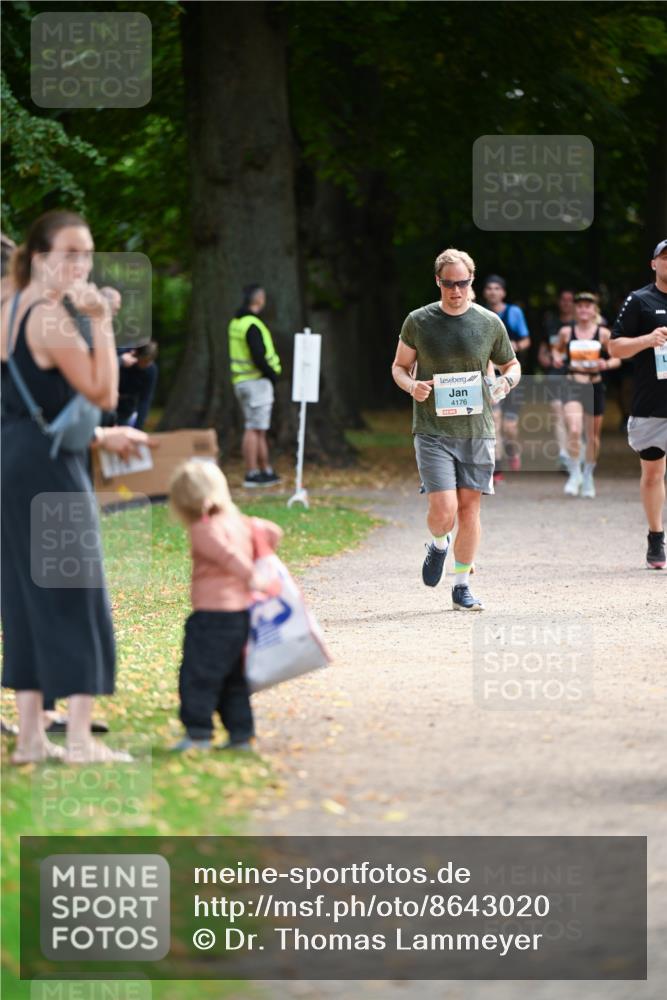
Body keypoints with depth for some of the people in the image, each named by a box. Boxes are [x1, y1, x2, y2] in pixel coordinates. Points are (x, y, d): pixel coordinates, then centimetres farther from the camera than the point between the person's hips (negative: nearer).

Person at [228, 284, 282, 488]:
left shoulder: (236, 323, 12)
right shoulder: (252, 325, -18)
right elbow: (258, 357, -24)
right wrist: (273, 374, -9)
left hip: (240, 380, 10)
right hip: (257, 380, -10)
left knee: (259, 429, 16)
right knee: (254, 429, -6)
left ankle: (266, 471, 22)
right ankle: (252, 474, -5)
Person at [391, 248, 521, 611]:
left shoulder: (489, 323, 5)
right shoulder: (418, 321, 1)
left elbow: (512, 364, 17)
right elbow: (399, 366, 12)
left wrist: (507, 381, -6)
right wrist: (412, 386, -10)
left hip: (477, 428, 2)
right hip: (432, 431, -2)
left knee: (469, 507, 3)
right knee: (443, 509, -13)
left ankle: (462, 587, 15)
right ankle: (438, 545, 23)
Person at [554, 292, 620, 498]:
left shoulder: (603, 333, 0)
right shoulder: (566, 332, 2)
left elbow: (617, 359, 6)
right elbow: (557, 349, 19)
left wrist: (606, 364, -14)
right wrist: (556, 358, -3)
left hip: (595, 386, 1)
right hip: (572, 385, -1)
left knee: (593, 436, 11)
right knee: (574, 430, -21)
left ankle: (588, 477, 31)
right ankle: (575, 475, -6)